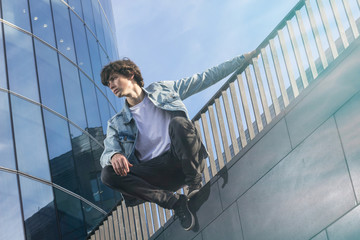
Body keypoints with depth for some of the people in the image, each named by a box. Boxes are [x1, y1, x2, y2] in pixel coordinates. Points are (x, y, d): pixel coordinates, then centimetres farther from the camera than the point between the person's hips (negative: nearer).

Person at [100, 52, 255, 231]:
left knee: (178, 122, -31)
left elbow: (206, 78, 17)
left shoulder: (163, 90, 15)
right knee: (108, 174, -25)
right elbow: (106, 153, 4)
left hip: (182, 162, -2)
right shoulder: (116, 124, 17)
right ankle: (174, 201, -20)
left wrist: (244, 58, 17)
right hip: (155, 172, 2)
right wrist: (114, 156, -23)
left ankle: (195, 186, -16)